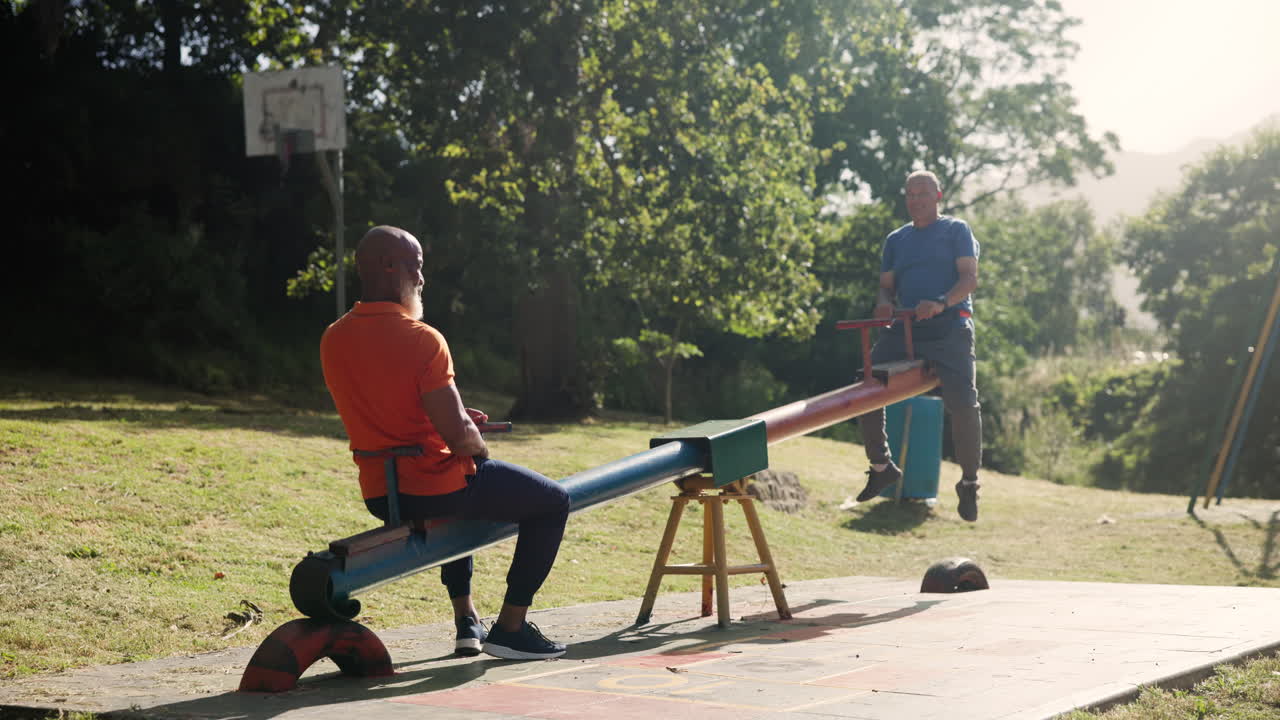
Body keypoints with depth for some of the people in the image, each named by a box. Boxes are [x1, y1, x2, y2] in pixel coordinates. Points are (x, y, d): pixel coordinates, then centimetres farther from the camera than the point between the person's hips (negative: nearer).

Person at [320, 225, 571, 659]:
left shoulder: (333, 340, 1)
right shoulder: (421, 339, -21)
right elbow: (457, 436, -23)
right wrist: (479, 447, 0)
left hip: (380, 495, 8)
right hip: (435, 488, -8)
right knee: (553, 502, 13)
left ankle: (466, 621, 39)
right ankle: (510, 627, 13)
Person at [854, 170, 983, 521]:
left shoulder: (956, 230, 8)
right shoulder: (896, 240, 22)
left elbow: (970, 278, -4)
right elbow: (886, 285, 19)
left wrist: (941, 303, -23)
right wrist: (884, 302, -7)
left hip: (949, 328, -5)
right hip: (904, 329, 5)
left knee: (962, 402, -19)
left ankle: (969, 483, -2)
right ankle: (881, 466, 8)